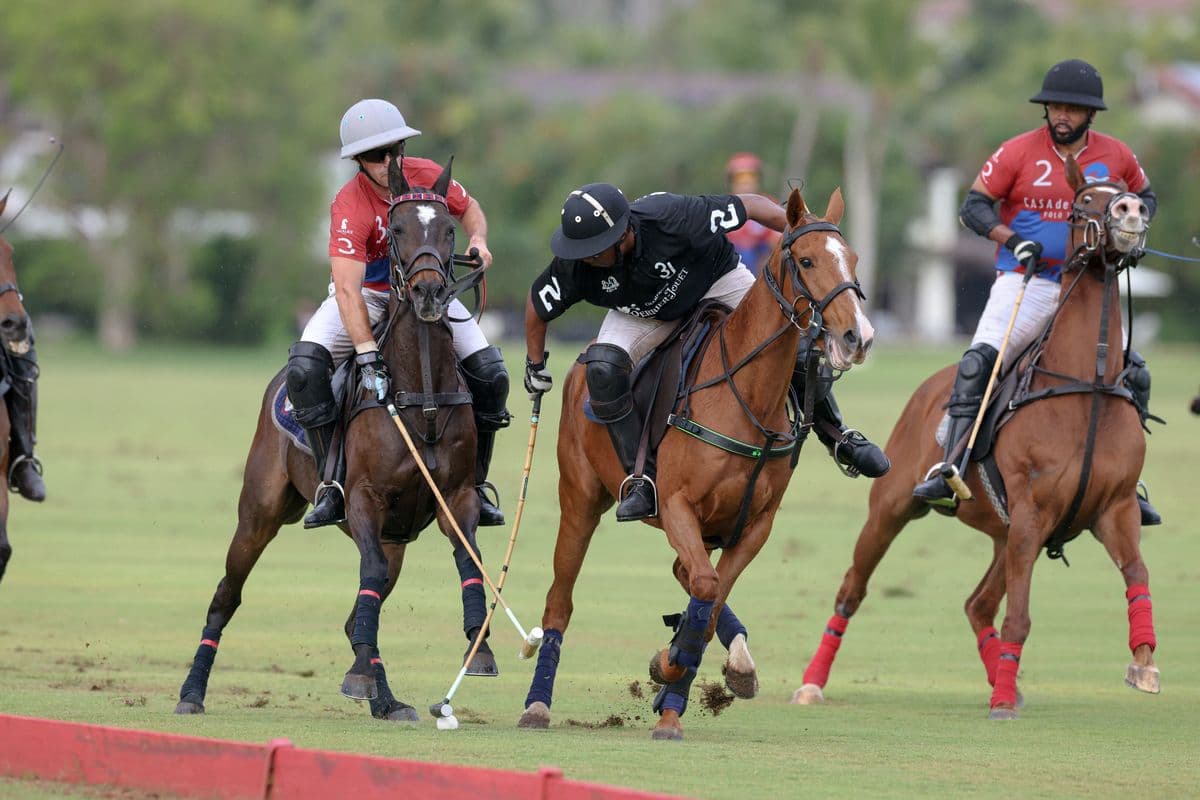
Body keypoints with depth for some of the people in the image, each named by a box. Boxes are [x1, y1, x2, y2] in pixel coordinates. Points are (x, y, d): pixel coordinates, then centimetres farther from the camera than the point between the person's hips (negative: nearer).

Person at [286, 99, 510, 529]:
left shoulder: (427, 176, -15)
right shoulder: (349, 207, -29)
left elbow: (469, 209, 8)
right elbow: (348, 290, -38)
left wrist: (478, 239, -16)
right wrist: (367, 354, -50)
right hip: (366, 296, -3)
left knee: (491, 375, -14)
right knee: (304, 368, -28)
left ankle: (475, 484, 5)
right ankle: (331, 485, -21)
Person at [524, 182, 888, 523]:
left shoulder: (672, 218, -40)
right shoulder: (573, 266, -31)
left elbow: (751, 205, -27)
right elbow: (538, 306, -9)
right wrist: (535, 365, 1)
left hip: (716, 282, -1)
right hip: (642, 316, 1)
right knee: (602, 366, -26)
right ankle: (640, 478, -16)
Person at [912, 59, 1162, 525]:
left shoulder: (1115, 156, 4)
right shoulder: (1019, 152, -5)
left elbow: (1145, 197, 21)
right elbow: (974, 206, -4)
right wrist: (1013, 241, -20)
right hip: (1024, 283, -3)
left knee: (1134, 375, -4)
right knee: (978, 362, -22)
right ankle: (948, 471, -20)